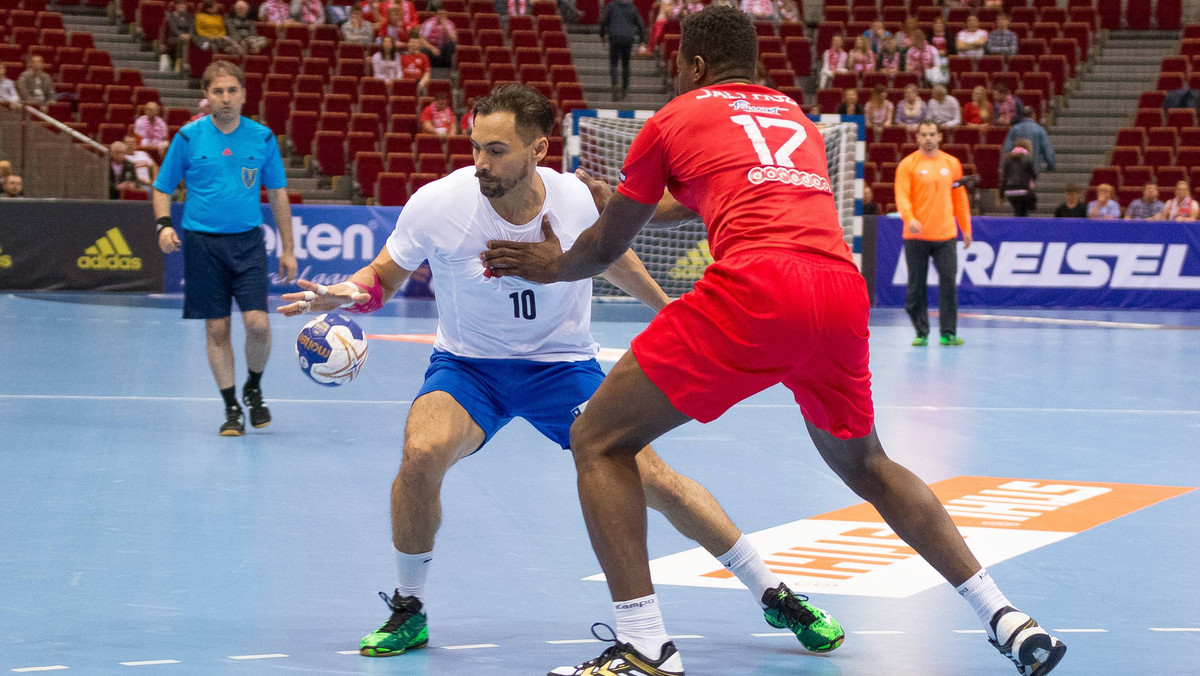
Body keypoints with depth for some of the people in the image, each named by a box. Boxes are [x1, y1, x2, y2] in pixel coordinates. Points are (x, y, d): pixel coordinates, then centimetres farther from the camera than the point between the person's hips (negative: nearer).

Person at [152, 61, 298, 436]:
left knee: (257, 322, -12)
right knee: (216, 328, 1)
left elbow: (277, 194, 11)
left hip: (247, 241, 0)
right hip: (202, 243, 0)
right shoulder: (189, 137, -1)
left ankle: (253, 389, 15)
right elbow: (162, 188, 7)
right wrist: (164, 224, -12)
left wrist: (287, 249, 9)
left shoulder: (262, 138, 3)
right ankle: (232, 407, 14)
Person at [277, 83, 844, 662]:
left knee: (651, 478, -9)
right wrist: (346, 293, -27)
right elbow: (383, 277, -6)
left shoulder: (579, 200, -16)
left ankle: (774, 594, 10)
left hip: (562, 365, 1)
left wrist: (667, 307, 18)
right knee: (422, 452, -31)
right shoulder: (437, 204, -21)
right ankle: (408, 611, -7)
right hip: (467, 365, -1)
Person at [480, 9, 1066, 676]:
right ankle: (1005, 618, 21)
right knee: (865, 463, 30)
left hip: (756, 285, -6)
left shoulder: (676, 117, 18)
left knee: (599, 441, 6)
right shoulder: (799, 119, 31)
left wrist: (552, 265, 48)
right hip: (844, 290, 6)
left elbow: (607, 247, 25)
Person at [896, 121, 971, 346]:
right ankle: (921, 333, 11)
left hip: (945, 235, 2)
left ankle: (948, 333, 0)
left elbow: (960, 198, 16)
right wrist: (909, 219, -27)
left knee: (949, 283, -4)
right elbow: (902, 196, -9)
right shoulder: (908, 165, 0)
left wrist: (966, 229, 14)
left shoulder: (952, 164, 11)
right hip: (916, 236, -2)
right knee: (916, 286, 2)